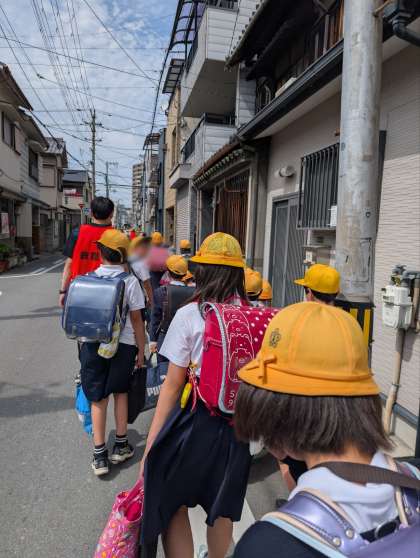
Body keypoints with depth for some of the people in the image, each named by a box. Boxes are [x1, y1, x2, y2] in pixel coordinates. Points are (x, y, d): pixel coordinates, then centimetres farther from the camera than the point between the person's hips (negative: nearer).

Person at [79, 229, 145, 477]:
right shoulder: (129, 281, -10)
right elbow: (136, 319, -9)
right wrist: (141, 349, 1)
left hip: (92, 344, 2)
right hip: (123, 344, -1)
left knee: (98, 398, 11)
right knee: (120, 392, 19)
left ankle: (100, 455, 15)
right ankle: (121, 446, 28)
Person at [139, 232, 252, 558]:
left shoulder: (189, 315, -14)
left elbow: (173, 385, -12)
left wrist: (150, 445, -3)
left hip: (195, 420, -4)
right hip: (238, 424, 5)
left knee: (173, 503, 20)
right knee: (222, 510, 26)